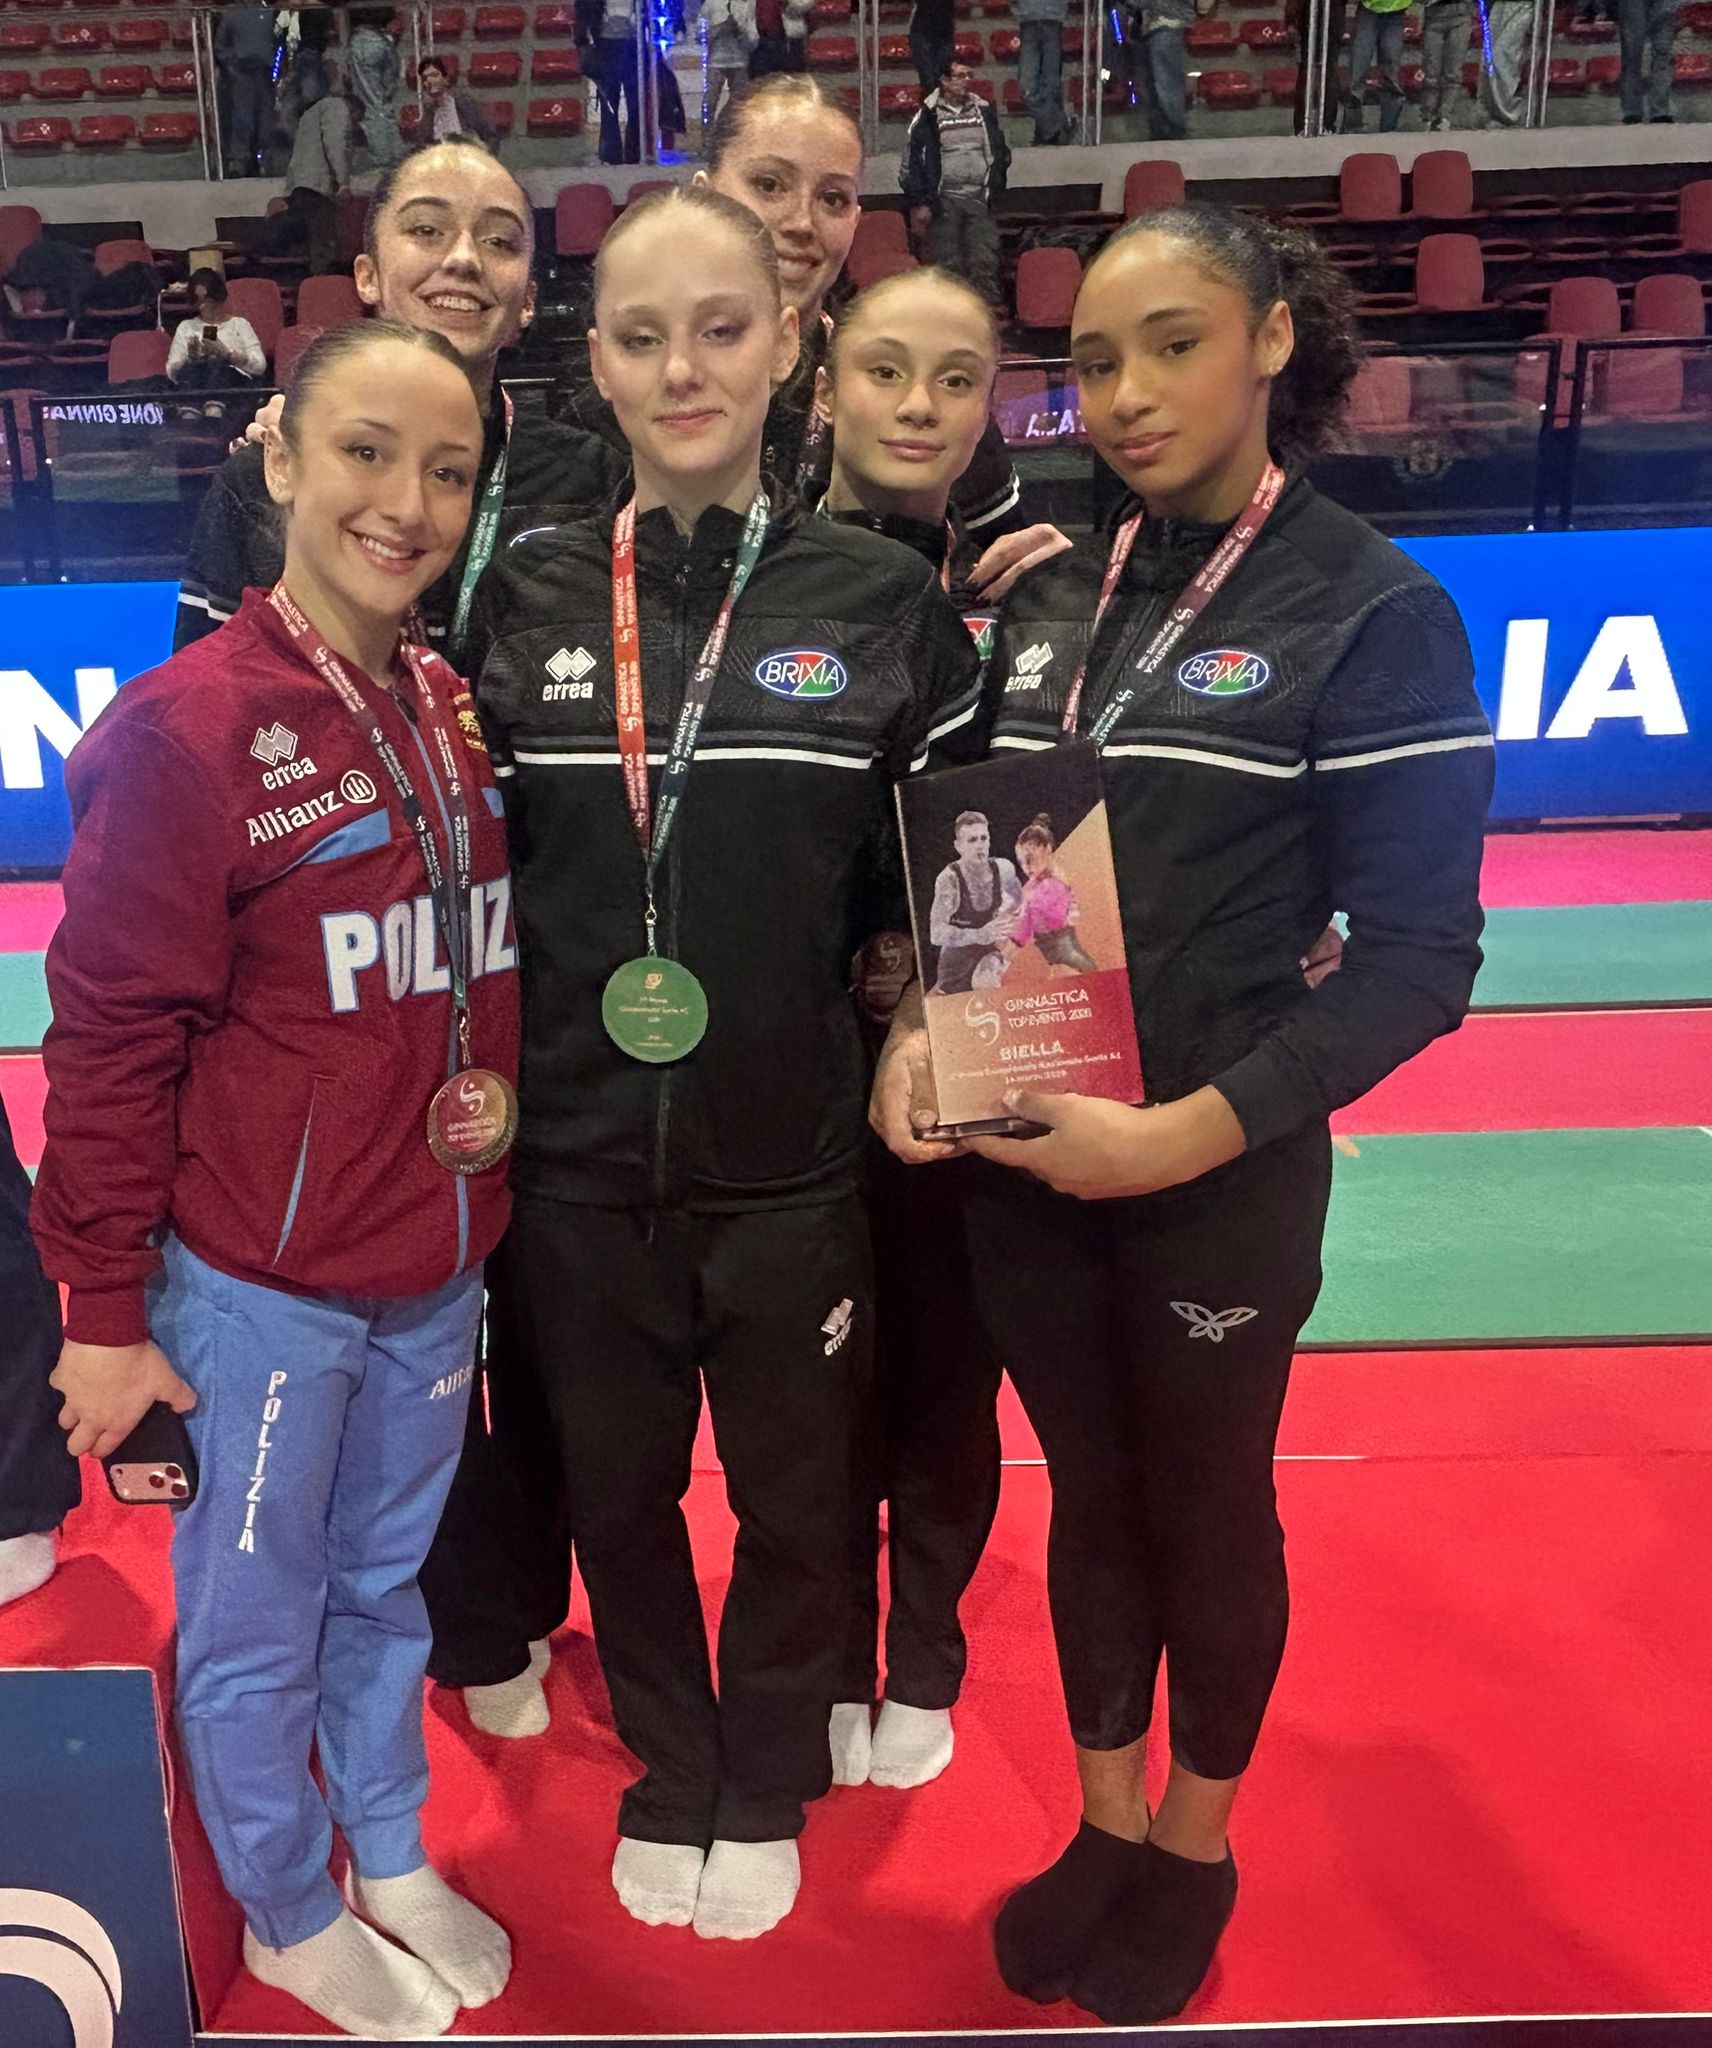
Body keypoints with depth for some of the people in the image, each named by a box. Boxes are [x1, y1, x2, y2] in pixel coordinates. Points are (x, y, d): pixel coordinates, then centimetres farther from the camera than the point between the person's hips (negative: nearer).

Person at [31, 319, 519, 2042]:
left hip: (436, 1272, 6)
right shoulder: (188, 729, -17)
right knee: (256, 1615, 15)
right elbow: (111, 1042, -14)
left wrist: (498, 1083, 1)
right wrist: (105, 1312, -10)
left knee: (386, 1584, 23)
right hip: (256, 1283, -5)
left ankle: (393, 1856, 46)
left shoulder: (459, 715, 2)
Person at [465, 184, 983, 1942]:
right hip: (579, 1168, 2)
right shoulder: (523, 597, 0)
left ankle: (764, 1794, 44)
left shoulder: (883, 601, -3)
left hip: (793, 1169, -1)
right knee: (617, 1494, 18)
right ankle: (666, 1780, 45)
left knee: (794, 1502, 16)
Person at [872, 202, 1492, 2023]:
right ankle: (1105, 1819, 42)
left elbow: (1417, 956, -13)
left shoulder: (1375, 613, -9)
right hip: (1017, 1155, 4)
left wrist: (1192, 1129, -21)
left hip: (1221, 1171, -4)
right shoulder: (1053, 592, 6)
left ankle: (1195, 1845, 41)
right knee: (1088, 1492, 18)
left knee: (1207, 1502, 15)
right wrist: (915, 1032, -8)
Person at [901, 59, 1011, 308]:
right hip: (943, 200, -3)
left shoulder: (984, 112, 11)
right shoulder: (928, 116, -1)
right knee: (950, 266, -4)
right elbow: (911, 162, -3)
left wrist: (994, 192, 13)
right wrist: (919, 203, -8)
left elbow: (1001, 154, 20)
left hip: (979, 199, 3)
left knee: (985, 263, -4)